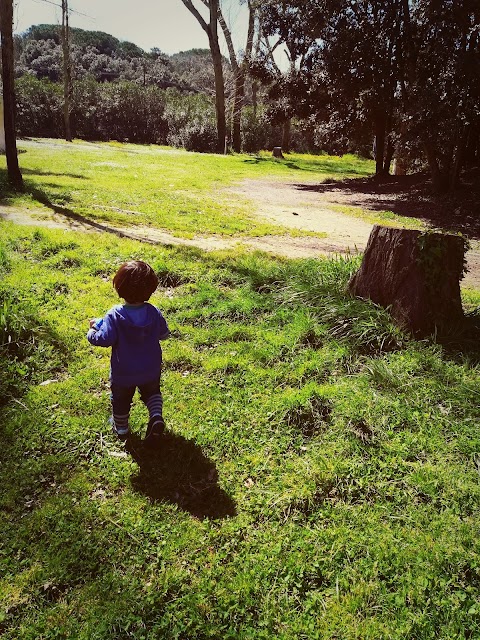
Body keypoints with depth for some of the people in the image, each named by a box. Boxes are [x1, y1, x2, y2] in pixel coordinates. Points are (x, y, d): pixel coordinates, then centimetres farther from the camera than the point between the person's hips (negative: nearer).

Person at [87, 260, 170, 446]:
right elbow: (164, 333, -3)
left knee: (121, 399, 24)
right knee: (152, 392, 29)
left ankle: (121, 428, 43)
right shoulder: (154, 313, -15)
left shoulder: (114, 316, -25)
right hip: (151, 370, 2)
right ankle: (156, 417, 6)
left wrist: (92, 332, -8)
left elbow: (105, 339, -28)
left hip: (123, 373, -2)